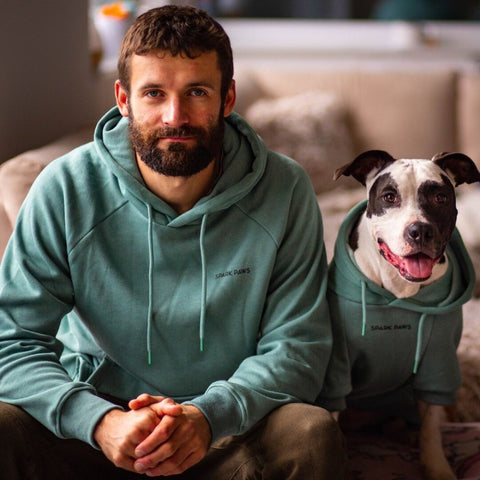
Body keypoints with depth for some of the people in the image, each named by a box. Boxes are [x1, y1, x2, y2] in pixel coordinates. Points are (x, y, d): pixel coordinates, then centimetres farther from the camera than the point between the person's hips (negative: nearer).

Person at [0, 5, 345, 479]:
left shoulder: (283, 192, -8)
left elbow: (298, 344, -8)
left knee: (313, 434, -29)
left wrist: (211, 415, -27)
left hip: (230, 427, 0)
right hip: (95, 428, 0)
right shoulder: (65, 190, -10)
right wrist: (99, 421, -29)